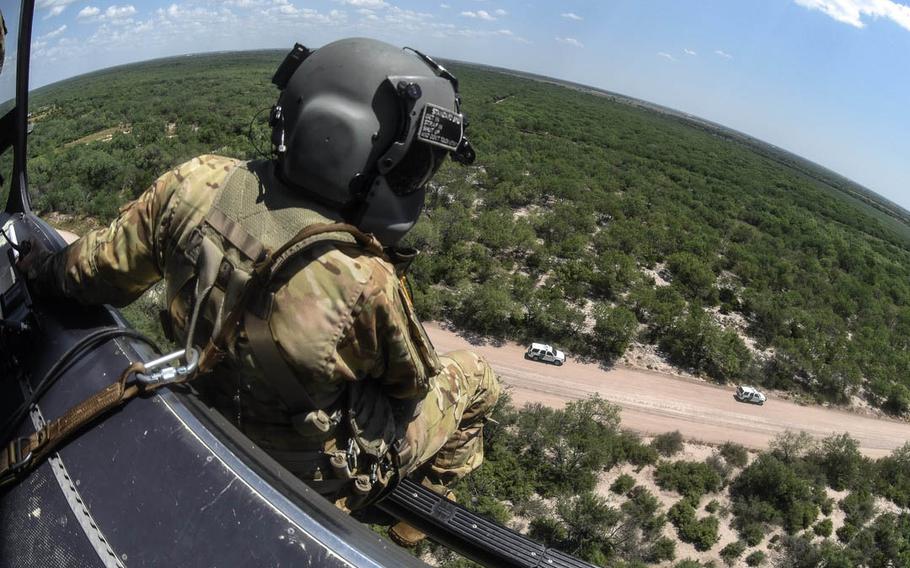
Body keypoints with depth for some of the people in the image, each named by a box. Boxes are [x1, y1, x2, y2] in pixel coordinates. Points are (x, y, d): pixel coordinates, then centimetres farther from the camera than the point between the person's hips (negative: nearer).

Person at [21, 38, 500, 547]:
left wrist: (49, 270, 17)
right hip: (331, 475, -5)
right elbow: (413, 381, -17)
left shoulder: (198, 186, -23)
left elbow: (106, 269, -5)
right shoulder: (364, 286, -39)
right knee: (476, 378, 16)